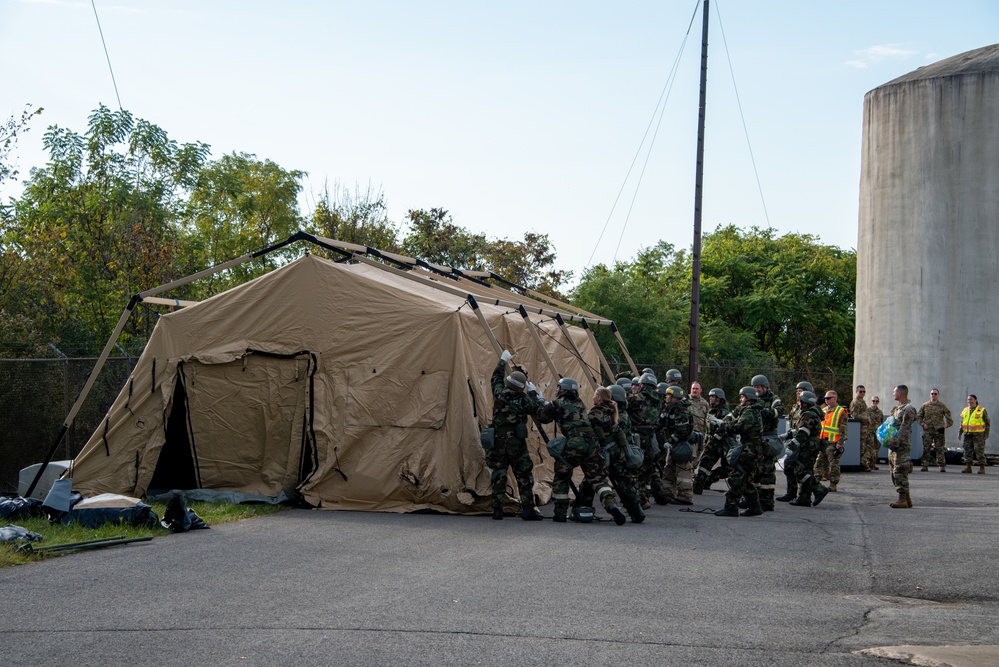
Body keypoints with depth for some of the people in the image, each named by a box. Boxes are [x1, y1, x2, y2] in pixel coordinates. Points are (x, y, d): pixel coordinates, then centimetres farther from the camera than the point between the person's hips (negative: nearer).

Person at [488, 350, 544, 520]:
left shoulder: (499, 394, -1)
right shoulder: (524, 400, -8)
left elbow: (496, 378, 18)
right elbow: (537, 409, 7)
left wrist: (503, 361, 31)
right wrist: (533, 392, 17)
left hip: (498, 441, 3)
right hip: (517, 442, -3)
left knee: (499, 474, 6)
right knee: (523, 475, 4)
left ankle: (497, 510, 4)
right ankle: (528, 509, 2)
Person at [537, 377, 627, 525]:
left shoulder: (558, 403, 6)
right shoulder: (579, 404, 24)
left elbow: (542, 417, 13)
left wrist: (543, 405, 33)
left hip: (573, 444, -4)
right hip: (592, 443, 5)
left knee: (561, 477, 14)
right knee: (597, 478, 8)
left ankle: (560, 513, 13)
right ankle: (612, 506, -13)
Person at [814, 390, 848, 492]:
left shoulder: (841, 412, -5)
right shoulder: (823, 410, 15)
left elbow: (843, 430, -9)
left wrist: (839, 445, -15)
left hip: (833, 443, -7)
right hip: (822, 442, 7)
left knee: (833, 464, -2)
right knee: (819, 462, 6)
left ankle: (833, 485, 5)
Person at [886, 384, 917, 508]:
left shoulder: (909, 409, -11)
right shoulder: (896, 408, 19)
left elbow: (904, 428, -19)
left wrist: (895, 440, -26)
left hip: (902, 445, -10)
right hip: (893, 445, 10)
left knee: (900, 472, -10)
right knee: (894, 472, 11)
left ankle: (902, 500, -7)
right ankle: (907, 499, 17)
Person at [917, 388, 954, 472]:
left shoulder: (942, 406, 7)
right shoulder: (925, 405, 8)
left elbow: (948, 416, 12)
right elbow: (918, 416, 13)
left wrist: (947, 424, 0)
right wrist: (922, 424, -1)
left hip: (939, 430, -1)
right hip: (927, 430, 1)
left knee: (940, 448, -1)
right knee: (926, 448, -2)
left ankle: (942, 466, 1)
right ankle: (925, 465, 1)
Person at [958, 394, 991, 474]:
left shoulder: (982, 411, -3)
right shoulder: (965, 411, 11)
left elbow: (987, 423, -1)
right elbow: (962, 423, 17)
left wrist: (986, 434, -9)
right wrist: (960, 433, 9)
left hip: (978, 435, -5)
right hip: (968, 434, 5)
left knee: (979, 451, -6)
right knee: (967, 450, 2)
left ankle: (982, 468, -2)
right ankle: (968, 467, 6)